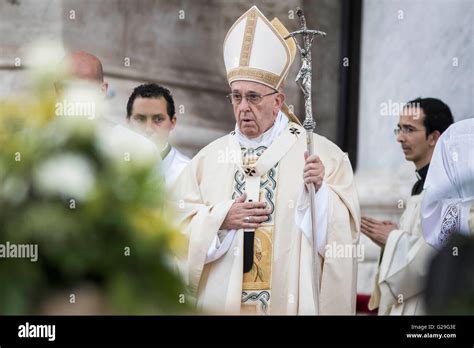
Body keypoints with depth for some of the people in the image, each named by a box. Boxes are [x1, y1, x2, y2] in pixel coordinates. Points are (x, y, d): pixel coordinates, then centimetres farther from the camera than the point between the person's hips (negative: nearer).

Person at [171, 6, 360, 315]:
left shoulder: (322, 154, -3)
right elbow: (179, 228, 2)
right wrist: (221, 219, -13)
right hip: (220, 303, 2)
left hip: (293, 302, -2)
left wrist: (319, 192, -23)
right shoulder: (209, 158, 5)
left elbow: (342, 232, -8)